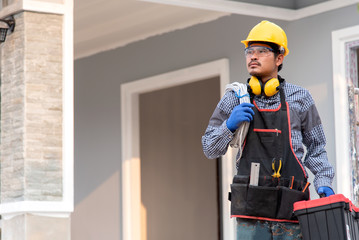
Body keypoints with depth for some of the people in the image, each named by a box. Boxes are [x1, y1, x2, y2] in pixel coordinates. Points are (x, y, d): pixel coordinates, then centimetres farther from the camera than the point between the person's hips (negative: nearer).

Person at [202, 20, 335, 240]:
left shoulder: (299, 98, 8)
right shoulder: (235, 99, 7)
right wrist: (230, 126, -8)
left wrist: (324, 182, 0)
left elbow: (315, 147, 15)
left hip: (290, 209, 0)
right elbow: (210, 149, 10)